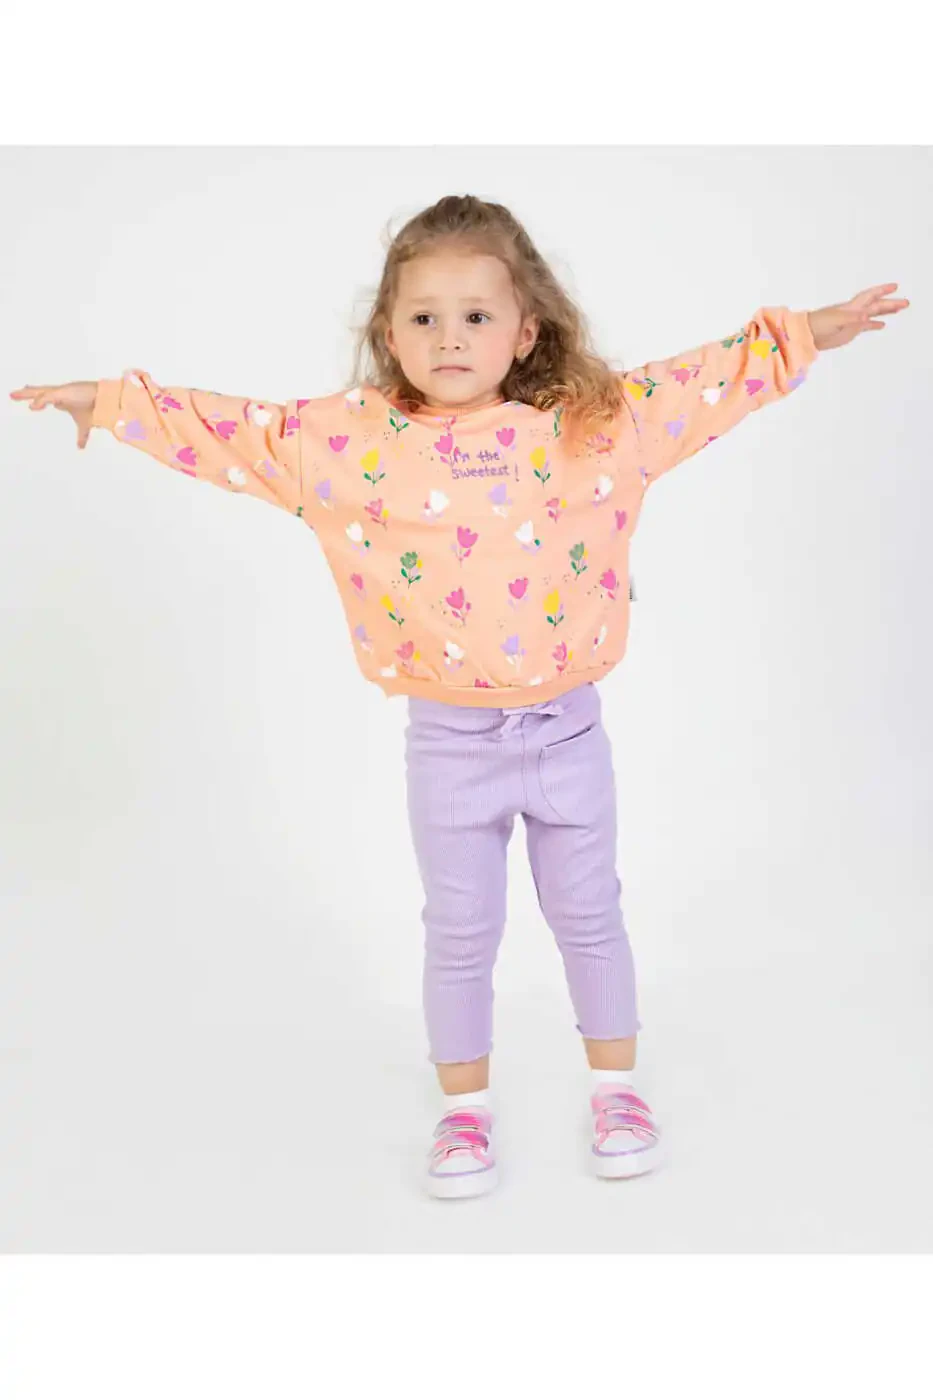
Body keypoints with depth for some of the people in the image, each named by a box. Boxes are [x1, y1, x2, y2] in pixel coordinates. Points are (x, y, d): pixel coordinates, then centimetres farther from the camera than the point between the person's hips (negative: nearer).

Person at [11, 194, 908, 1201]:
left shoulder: (596, 423, -5)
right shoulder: (350, 439, -7)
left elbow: (706, 382, 2)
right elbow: (231, 433, -2)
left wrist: (805, 332, 2)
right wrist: (111, 402, -1)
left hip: (569, 730, 1)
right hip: (450, 741, 0)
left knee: (588, 915, 16)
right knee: (459, 931, 13)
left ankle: (616, 1089, 36)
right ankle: (464, 1109, 32)